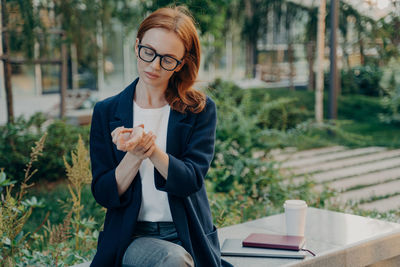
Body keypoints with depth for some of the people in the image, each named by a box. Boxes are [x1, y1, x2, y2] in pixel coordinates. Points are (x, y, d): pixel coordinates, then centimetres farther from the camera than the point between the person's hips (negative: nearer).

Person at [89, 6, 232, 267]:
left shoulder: (200, 110, 4)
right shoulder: (106, 112, 6)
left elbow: (191, 180, -8)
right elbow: (104, 194, 0)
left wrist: (152, 149, -25)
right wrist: (135, 155, -18)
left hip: (188, 239, 1)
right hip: (132, 237, -1)